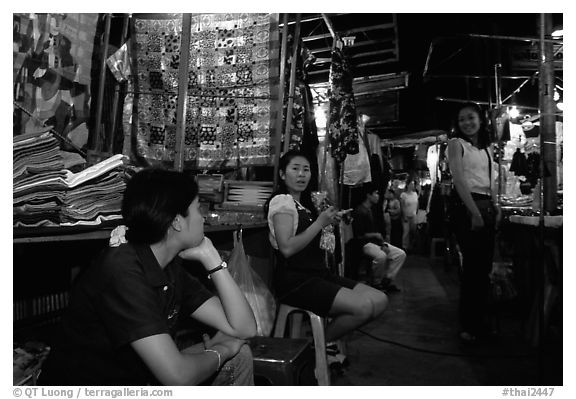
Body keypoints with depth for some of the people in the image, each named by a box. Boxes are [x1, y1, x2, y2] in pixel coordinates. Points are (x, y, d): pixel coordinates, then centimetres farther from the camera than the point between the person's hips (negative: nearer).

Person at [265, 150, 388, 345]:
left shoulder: (304, 204, 21)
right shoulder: (282, 201, -6)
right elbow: (287, 249, -19)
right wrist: (320, 223, -16)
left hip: (317, 273, 9)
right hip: (294, 279, -9)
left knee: (380, 300, -5)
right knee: (364, 306, -23)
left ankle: (324, 340, 9)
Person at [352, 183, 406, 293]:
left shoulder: (371, 210, 16)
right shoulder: (359, 212, -14)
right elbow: (359, 236, -17)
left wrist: (384, 244, 1)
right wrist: (375, 235, -9)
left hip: (376, 241, 10)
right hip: (365, 243, -10)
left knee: (401, 254, -2)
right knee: (381, 256, -37)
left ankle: (387, 280, 2)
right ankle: (377, 284, -15)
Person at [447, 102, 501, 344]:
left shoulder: (485, 148, 19)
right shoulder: (456, 143, -1)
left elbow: (490, 181, 20)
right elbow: (459, 180, -11)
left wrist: (496, 207, 4)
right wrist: (475, 212, -18)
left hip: (487, 208, 7)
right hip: (466, 207, -7)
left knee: (484, 268, 9)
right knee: (472, 266, -6)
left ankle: (480, 322, 21)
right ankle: (469, 326, 4)